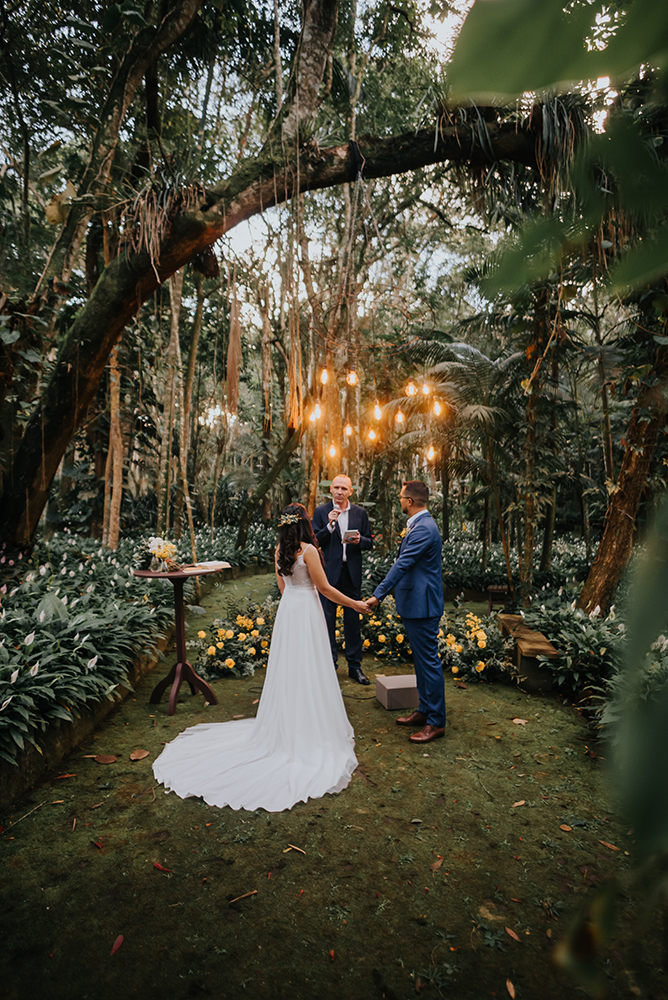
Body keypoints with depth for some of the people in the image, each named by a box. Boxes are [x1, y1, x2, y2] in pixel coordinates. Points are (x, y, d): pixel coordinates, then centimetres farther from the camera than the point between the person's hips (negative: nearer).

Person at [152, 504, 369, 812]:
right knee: (308, 672, 2)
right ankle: (310, 731, 13)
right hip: (306, 611, -7)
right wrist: (354, 604, -3)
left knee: (286, 670, 16)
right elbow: (324, 587, -13)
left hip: (287, 610, 7)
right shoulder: (308, 550, -17)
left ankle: (285, 726, 29)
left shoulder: (280, 550, 5)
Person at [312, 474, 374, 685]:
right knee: (327, 619, 5)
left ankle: (354, 665, 21)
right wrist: (329, 525, -18)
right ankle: (329, 665, 18)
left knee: (353, 619, 9)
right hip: (329, 572, -2)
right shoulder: (321, 512, 0)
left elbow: (370, 543, 8)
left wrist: (360, 540, -13)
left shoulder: (360, 513, 6)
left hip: (352, 573, 2)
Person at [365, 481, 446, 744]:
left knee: (429, 662, -1)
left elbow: (402, 565, -26)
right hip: (415, 603, 11)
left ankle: (436, 722, 11)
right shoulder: (420, 525, 13)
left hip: (422, 606, -11)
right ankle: (425, 710, 32)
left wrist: (378, 594, -25)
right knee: (421, 660, 19)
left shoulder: (423, 529, -21)